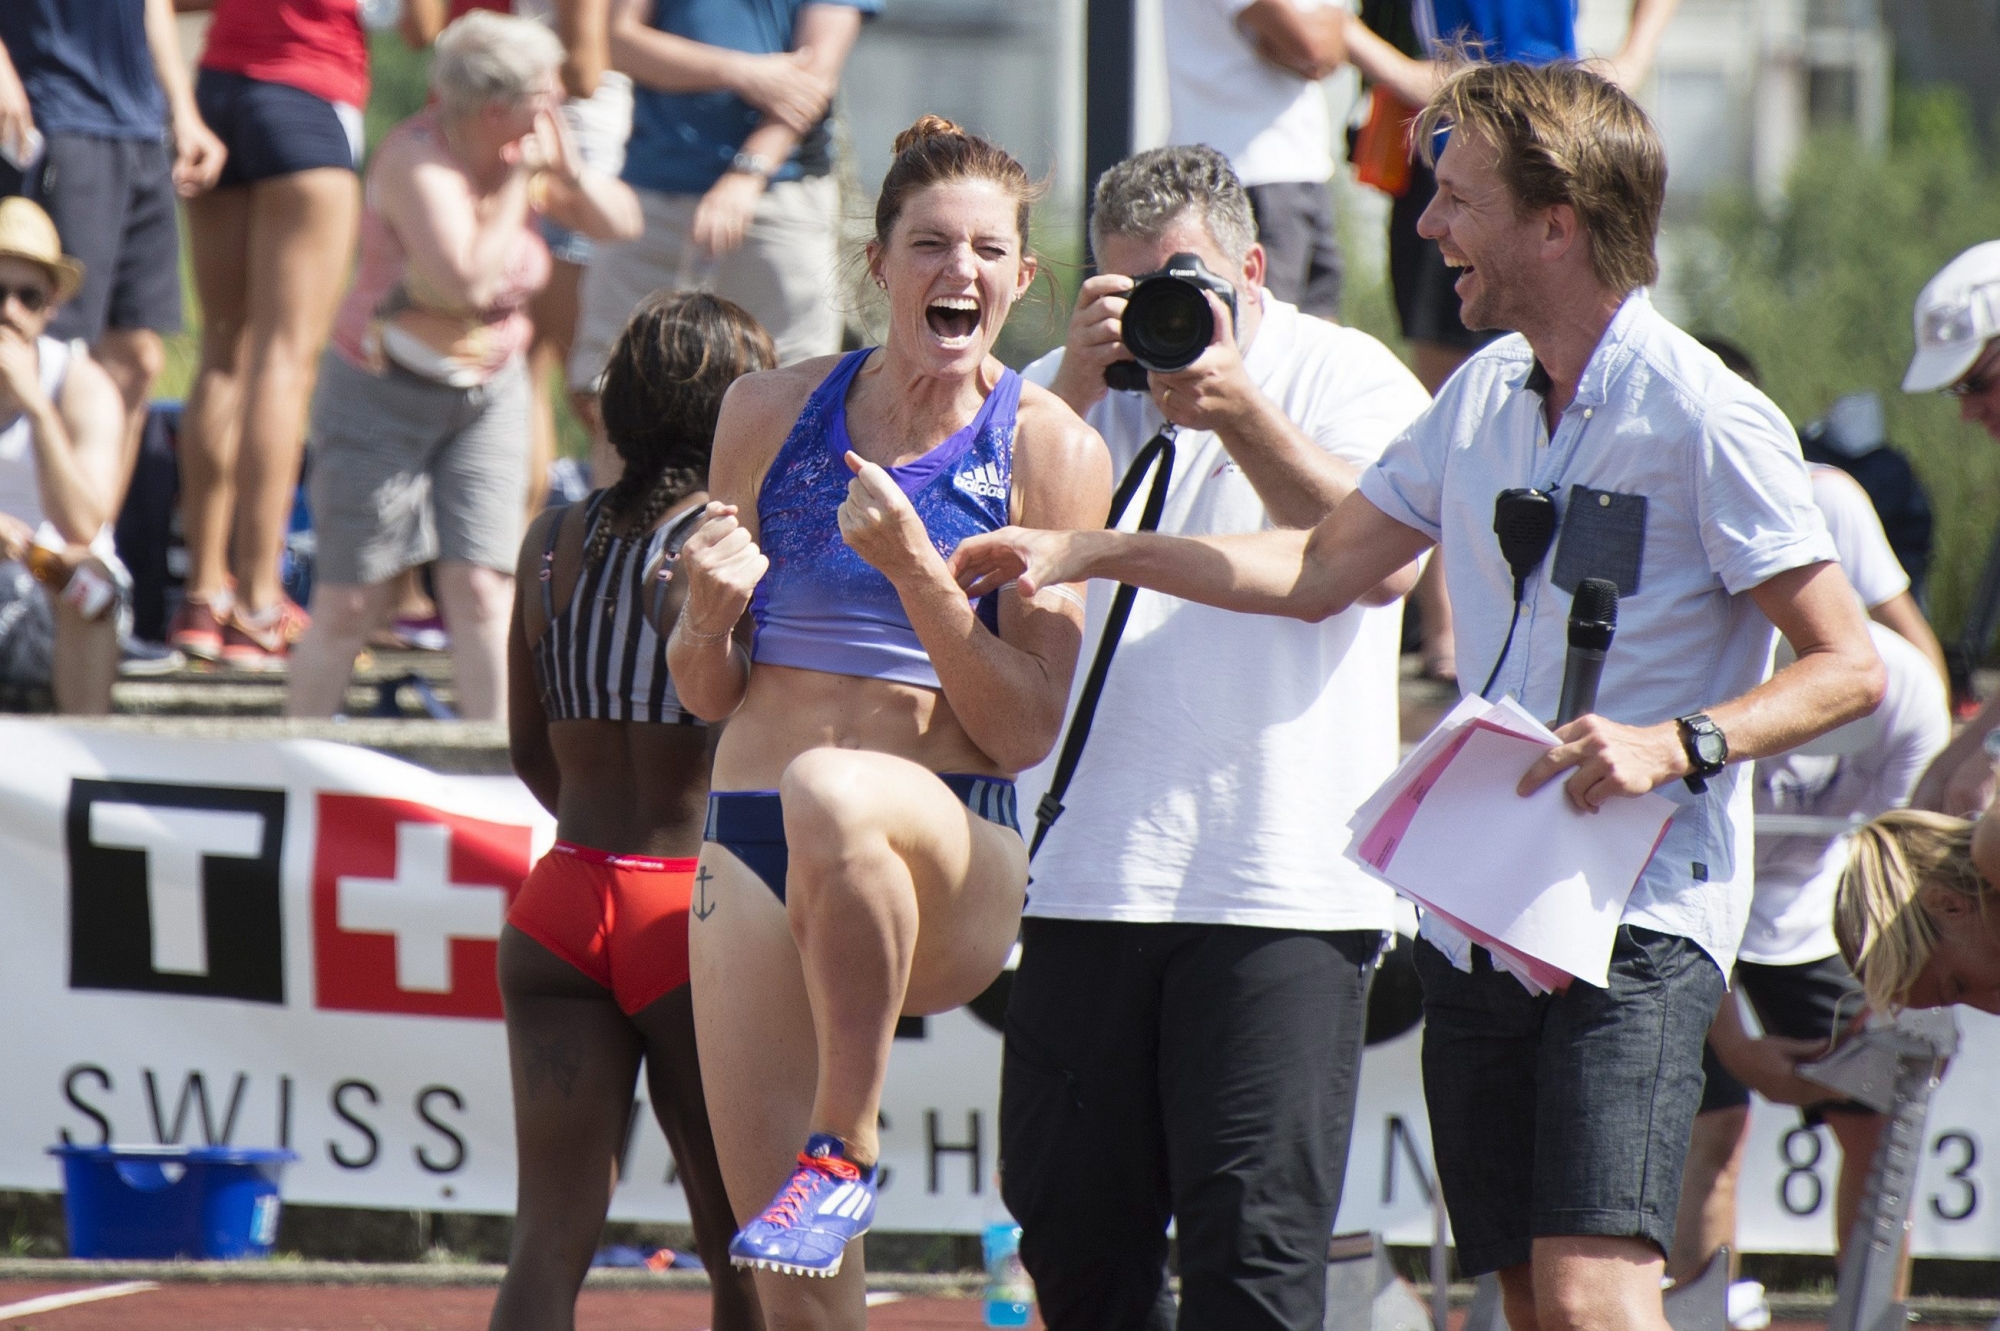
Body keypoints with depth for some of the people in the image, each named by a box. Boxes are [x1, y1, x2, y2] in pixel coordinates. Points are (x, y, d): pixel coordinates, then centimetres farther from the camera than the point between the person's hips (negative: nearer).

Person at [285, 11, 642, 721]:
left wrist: (569, 171, -13)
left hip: (487, 393, 5)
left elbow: (621, 221, 6)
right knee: (352, 601, -1)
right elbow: (469, 280, -32)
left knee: (481, 587, -6)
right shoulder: (419, 160, -22)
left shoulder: (521, 152, -3)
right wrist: (517, 185, -23)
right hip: (384, 394, -5)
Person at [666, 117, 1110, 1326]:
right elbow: (706, 694, 13)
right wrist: (711, 607, -9)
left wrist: (913, 569, -18)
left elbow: (1026, 731, -6)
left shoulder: (1050, 450, -2)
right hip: (753, 847, 3)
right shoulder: (772, 414, 6)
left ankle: (848, 1147, -24)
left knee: (831, 790, -39)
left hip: (955, 848, -3)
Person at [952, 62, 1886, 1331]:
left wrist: (1678, 745, -24)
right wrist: (1086, 550, 19)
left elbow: (1850, 666, -9)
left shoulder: (1708, 422, -11)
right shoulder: (1486, 394, 12)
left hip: (1641, 926, -7)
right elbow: (1325, 568, 23)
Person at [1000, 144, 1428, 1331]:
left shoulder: (1346, 377, 4)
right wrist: (1076, 389, -12)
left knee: (1255, 1235, -8)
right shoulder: (1066, 387, 14)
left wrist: (1236, 409, -20)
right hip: (1091, 874, 4)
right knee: (1068, 1222, 7)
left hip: (1284, 887, -4)